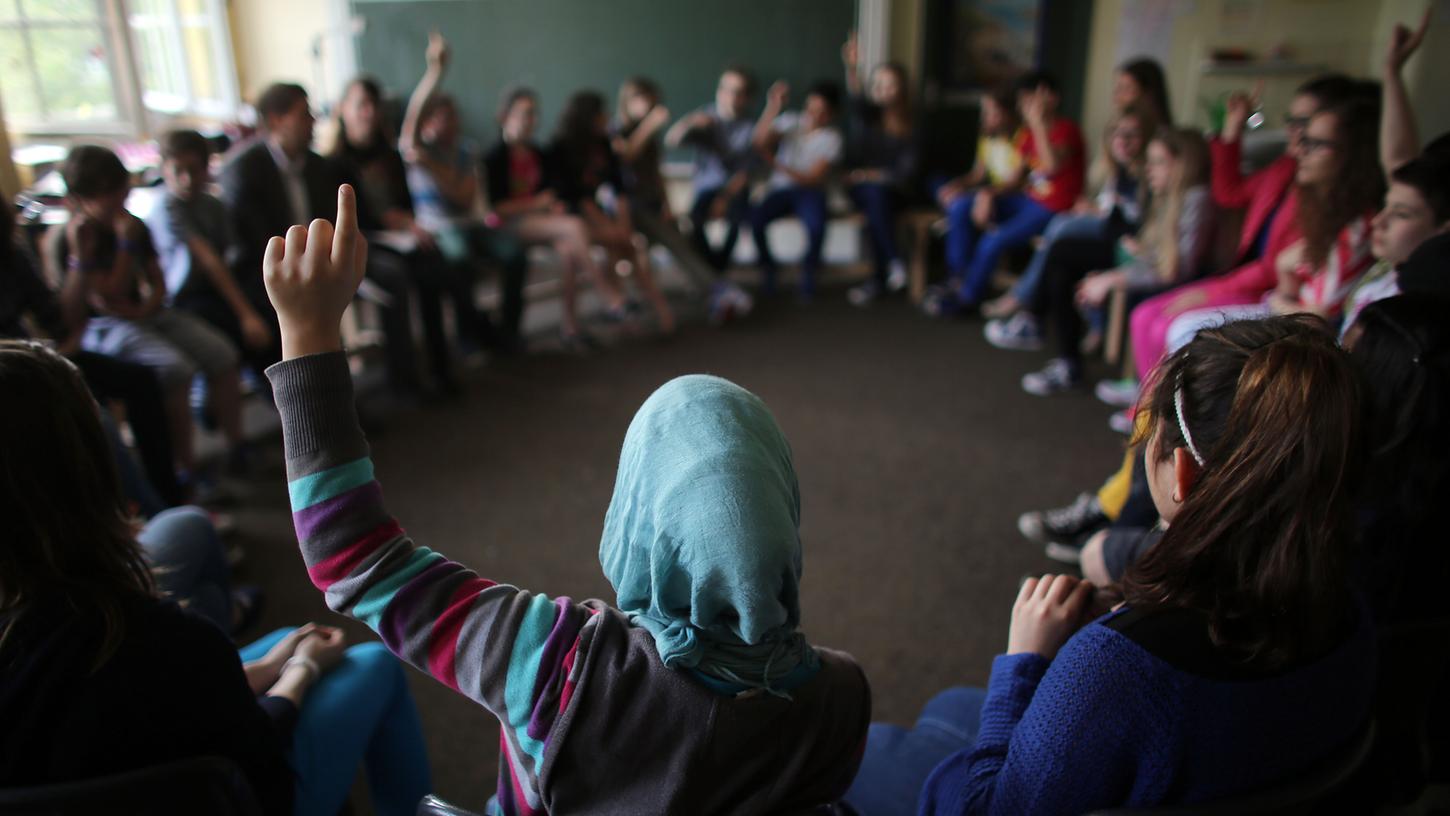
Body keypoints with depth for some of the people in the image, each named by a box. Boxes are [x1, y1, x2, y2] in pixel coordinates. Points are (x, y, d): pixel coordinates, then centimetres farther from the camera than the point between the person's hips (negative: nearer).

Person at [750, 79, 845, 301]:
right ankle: (768, 266, -1)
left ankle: (809, 269, -4)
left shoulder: (831, 138, -5)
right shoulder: (790, 121, 2)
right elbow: (760, 142, -14)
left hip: (810, 191, -2)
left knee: (816, 225, -35)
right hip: (780, 188, 2)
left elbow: (813, 178, -15)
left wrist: (780, 166, -31)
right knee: (755, 218, -29)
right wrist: (773, 107, -22)